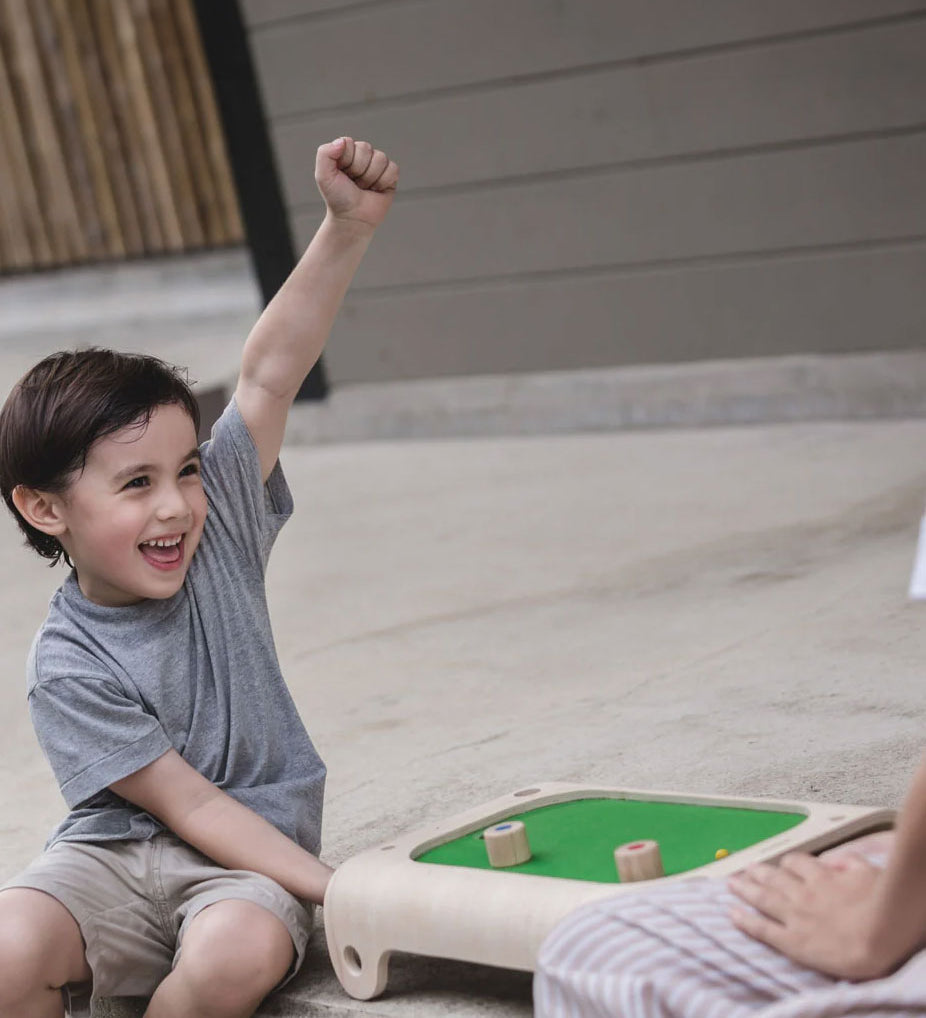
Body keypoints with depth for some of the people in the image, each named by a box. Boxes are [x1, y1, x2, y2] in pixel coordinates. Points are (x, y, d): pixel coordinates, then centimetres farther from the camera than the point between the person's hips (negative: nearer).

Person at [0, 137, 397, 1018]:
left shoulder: (216, 524, -3)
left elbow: (268, 376, -11)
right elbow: (190, 805, -15)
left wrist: (349, 226, -22)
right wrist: (335, 890, -23)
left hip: (253, 855, 2)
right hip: (118, 853, -2)